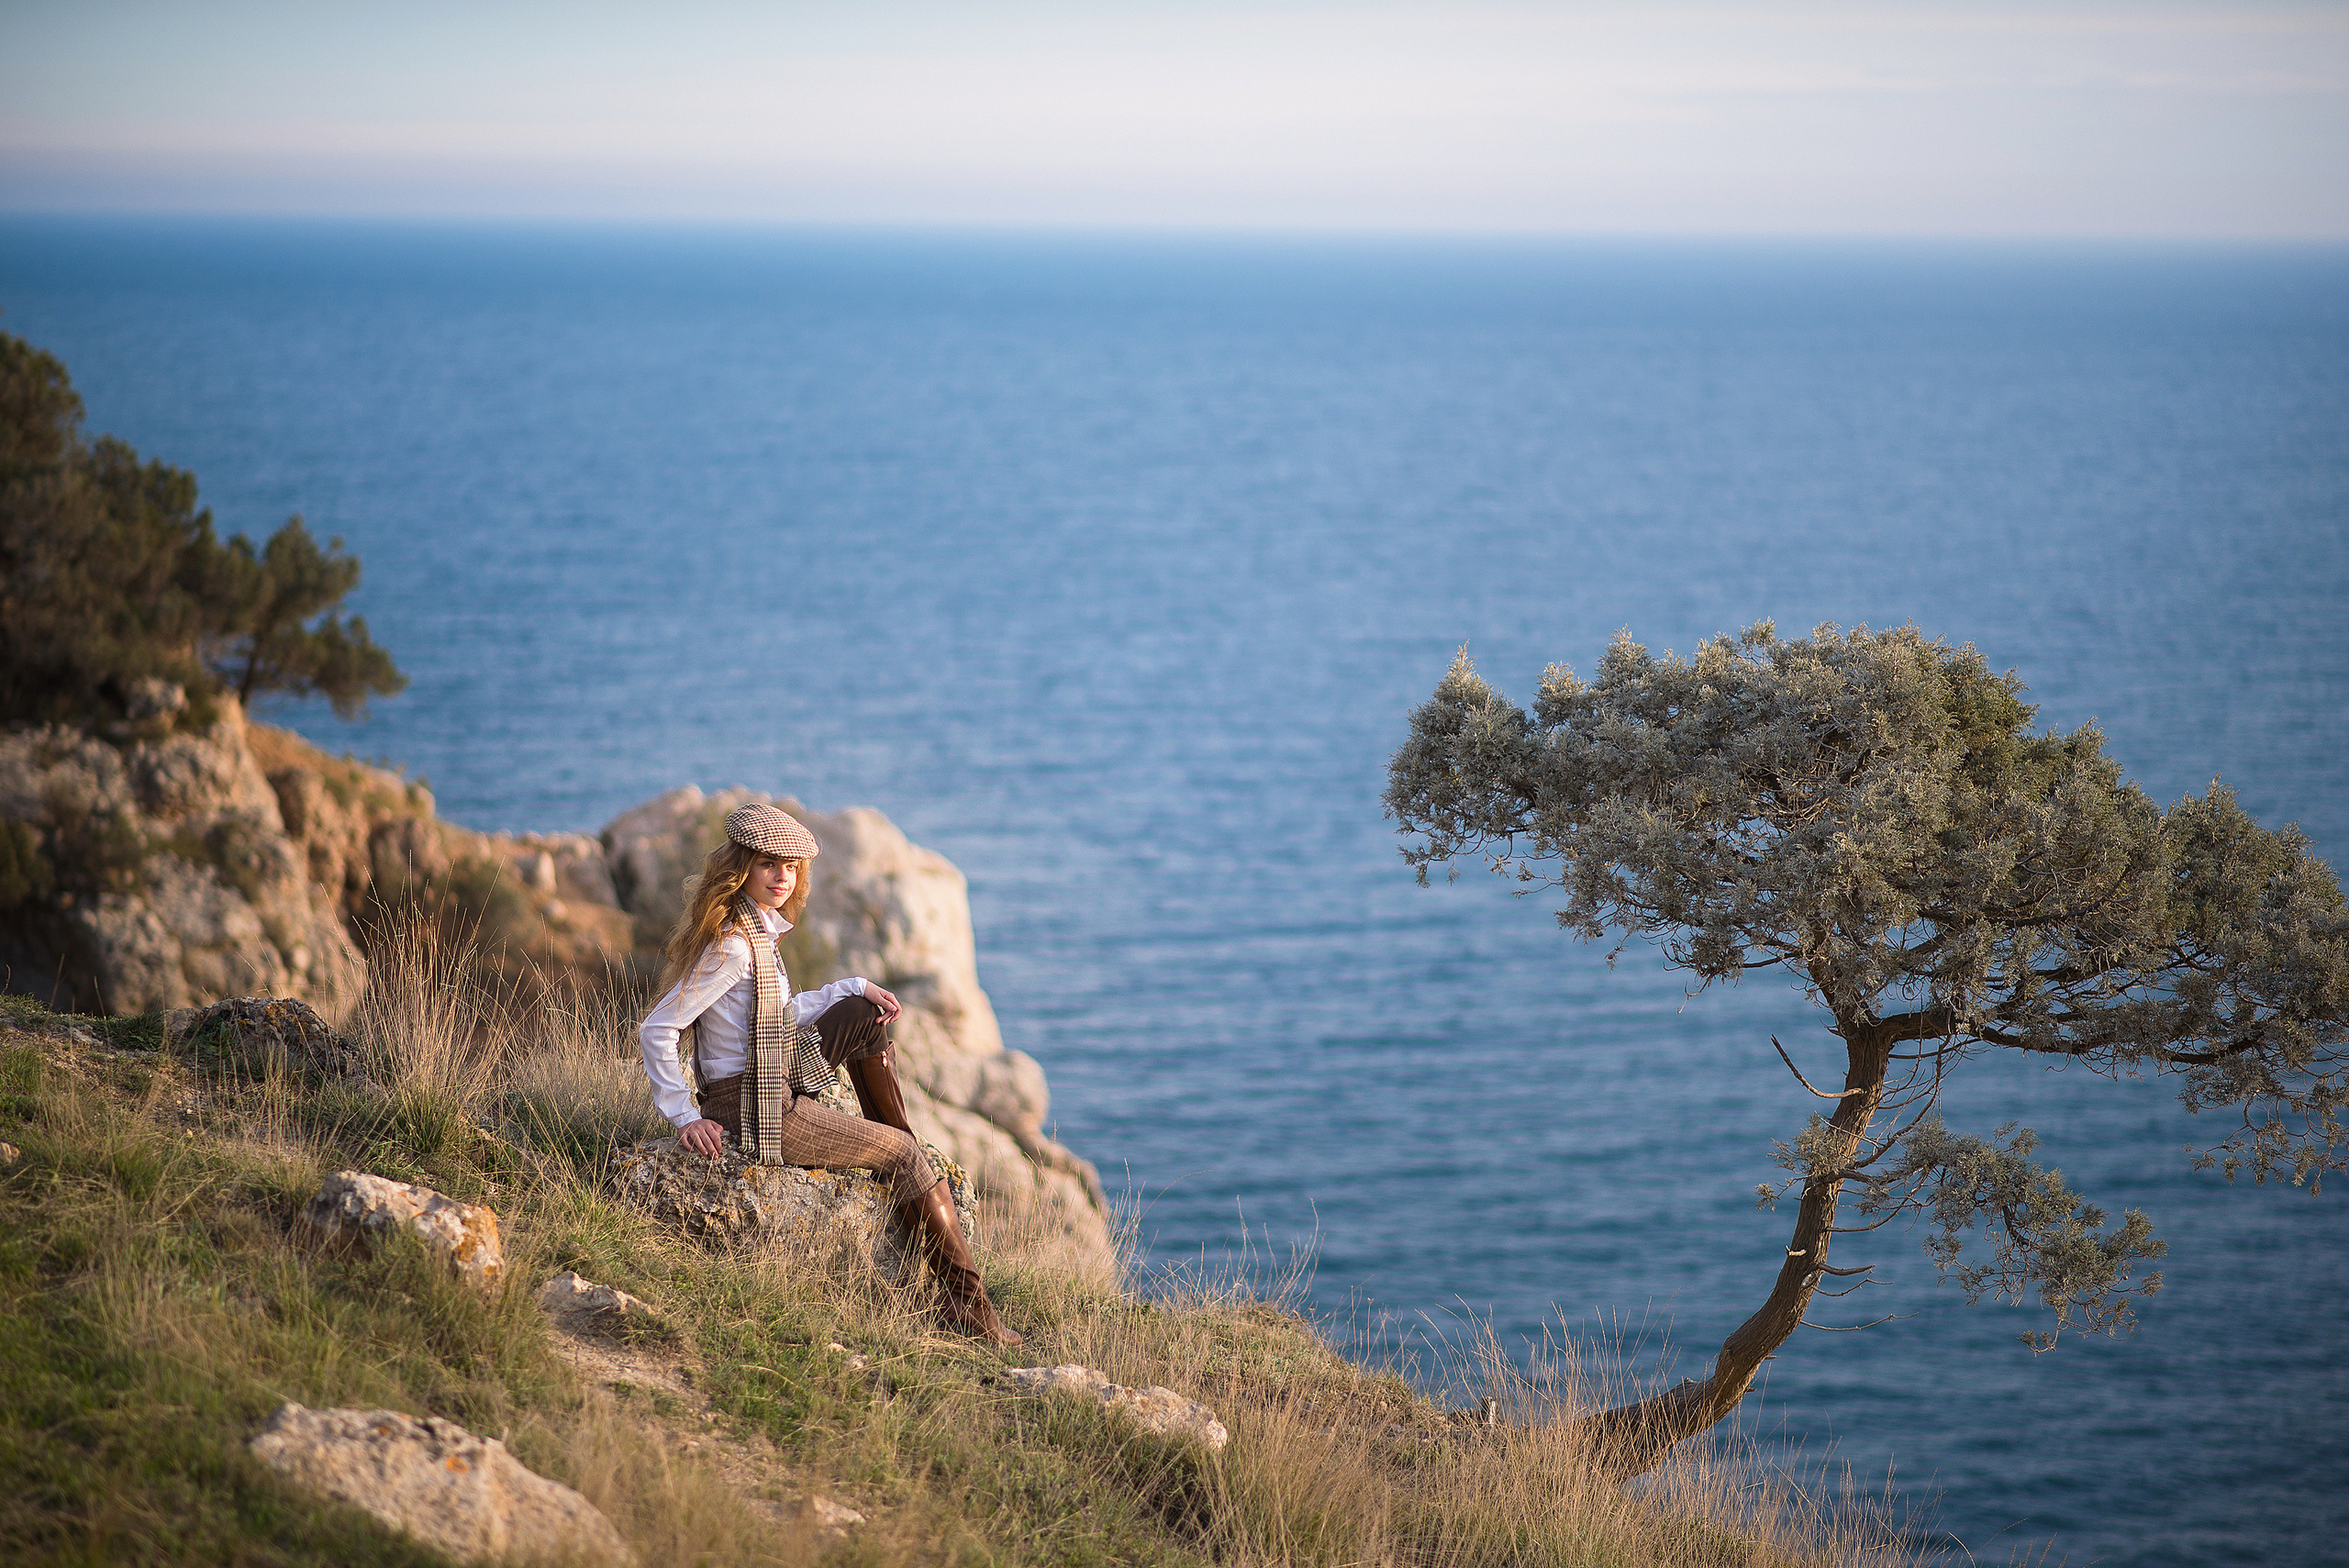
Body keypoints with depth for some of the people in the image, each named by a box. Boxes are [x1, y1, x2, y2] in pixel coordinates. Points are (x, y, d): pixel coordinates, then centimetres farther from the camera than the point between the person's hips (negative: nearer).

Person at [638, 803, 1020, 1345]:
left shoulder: (759, 927, 7)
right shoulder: (732, 945, -23)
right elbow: (657, 1029, -24)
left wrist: (855, 988, 14)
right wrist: (685, 1117, -22)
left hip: (778, 1080, 10)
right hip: (754, 1110, -9)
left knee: (865, 1015, 18)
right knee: (901, 1155, -1)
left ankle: (908, 1157, 22)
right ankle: (967, 1305, 3)